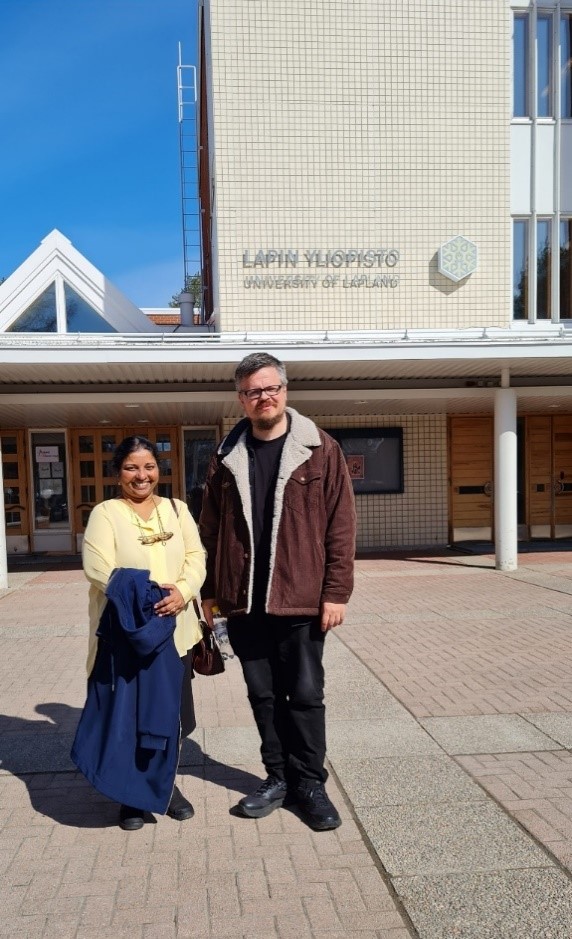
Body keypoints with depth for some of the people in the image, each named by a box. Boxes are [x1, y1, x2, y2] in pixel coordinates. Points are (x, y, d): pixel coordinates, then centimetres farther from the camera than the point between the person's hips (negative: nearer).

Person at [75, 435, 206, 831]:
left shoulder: (177, 510, 10)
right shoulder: (105, 513, -3)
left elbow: (196, 558, 3)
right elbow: (100, 570, -14)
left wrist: (183, 591, -17)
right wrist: (148, 593, -22)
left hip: (174, 630, 4)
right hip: (125, 632, -3)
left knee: (171, 713, 12)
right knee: (128, 714, 5)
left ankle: (166, 784, 32)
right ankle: (132, 794, 23)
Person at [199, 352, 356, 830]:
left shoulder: (321, 450, -3)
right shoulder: (227, 457, 6)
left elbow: (341, 525, -6)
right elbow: (210, 530, 8)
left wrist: (337, 592, -10)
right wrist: (210, 591, 6)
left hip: (301, 600, -3)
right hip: (243, 602, 3)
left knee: (305, 695, 7)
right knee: (263, 696, 14)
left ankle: (309, 783, 24)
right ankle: (278, 777, 30)